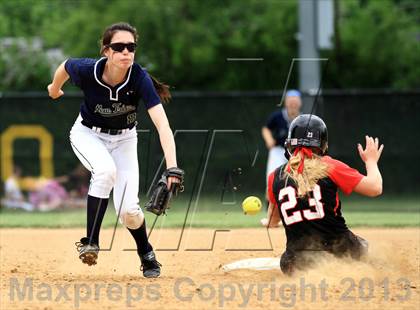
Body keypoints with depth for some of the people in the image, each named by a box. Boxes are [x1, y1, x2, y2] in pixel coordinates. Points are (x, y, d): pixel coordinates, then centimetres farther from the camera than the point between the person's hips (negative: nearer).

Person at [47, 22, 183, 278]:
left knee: (128, 211, -11)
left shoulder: (140, 79, -31)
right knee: (106, 170, -34)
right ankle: (91, 242, -22)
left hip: (124, 138, 0)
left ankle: (147, 255, 19)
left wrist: (172, 168, -52)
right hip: (88, 134, 0)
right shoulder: (87, 71, -29)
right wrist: (54, 89, 17)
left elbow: (162, 125, -39)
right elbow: (65, 66, -4)